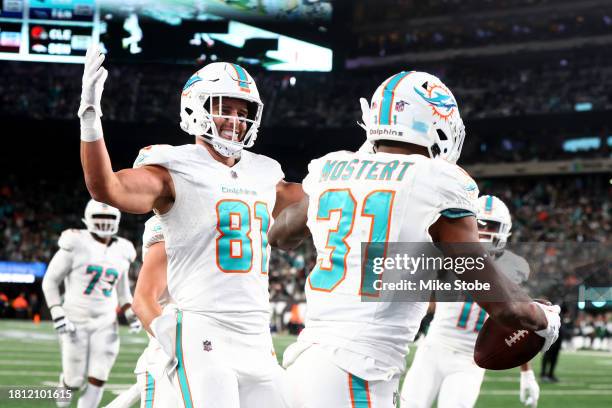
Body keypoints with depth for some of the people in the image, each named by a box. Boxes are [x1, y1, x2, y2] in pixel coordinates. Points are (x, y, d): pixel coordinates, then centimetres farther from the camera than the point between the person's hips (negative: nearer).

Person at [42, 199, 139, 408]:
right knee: (76, 380, 2)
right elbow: (50, 281, -4)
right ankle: (66, 384, 38)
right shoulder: (76, 244, -10)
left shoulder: (121, 252, 6)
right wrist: (57, 315, -13)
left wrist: (131, 314, 4)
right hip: (76, 321, -4)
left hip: (105, 324, 4)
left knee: (97, 381, -4)